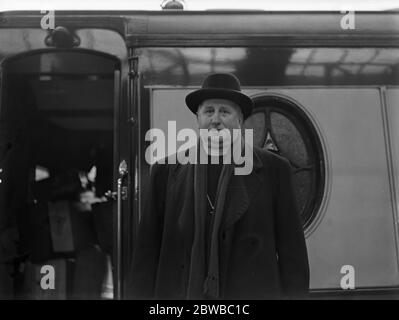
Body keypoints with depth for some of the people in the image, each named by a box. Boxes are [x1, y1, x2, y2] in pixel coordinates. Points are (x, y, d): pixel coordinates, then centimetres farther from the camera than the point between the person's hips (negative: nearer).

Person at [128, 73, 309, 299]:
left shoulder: (274, 169, 0)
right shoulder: (167, 171, 3)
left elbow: (292, 251, 0)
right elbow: (148, 249, 3)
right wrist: (141, 294, -1)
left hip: (252, 292, 0)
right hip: (181, 292, 1)